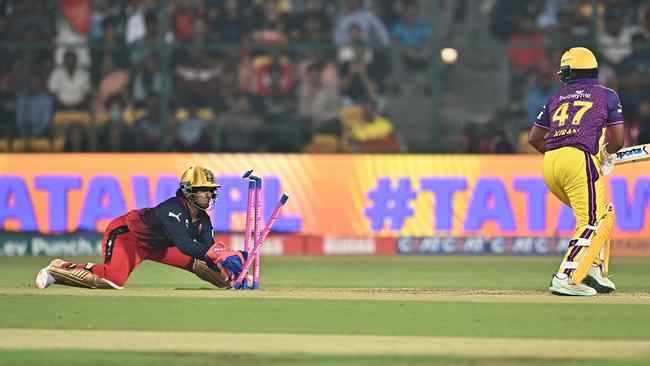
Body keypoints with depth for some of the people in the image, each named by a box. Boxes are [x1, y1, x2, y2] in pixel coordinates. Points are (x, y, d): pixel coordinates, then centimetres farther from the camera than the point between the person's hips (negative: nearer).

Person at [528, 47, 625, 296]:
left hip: (550, 164, 6)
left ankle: (595, 267, 9)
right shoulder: (606, 95, 12)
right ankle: (565, 278, -24)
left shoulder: (557, 98, 22)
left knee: (599, 213, 22)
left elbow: (534, 138, 22)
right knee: (593, 221, -7)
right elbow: (617, 140, 6)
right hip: (580, 161, -6)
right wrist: (606, 154, 26)